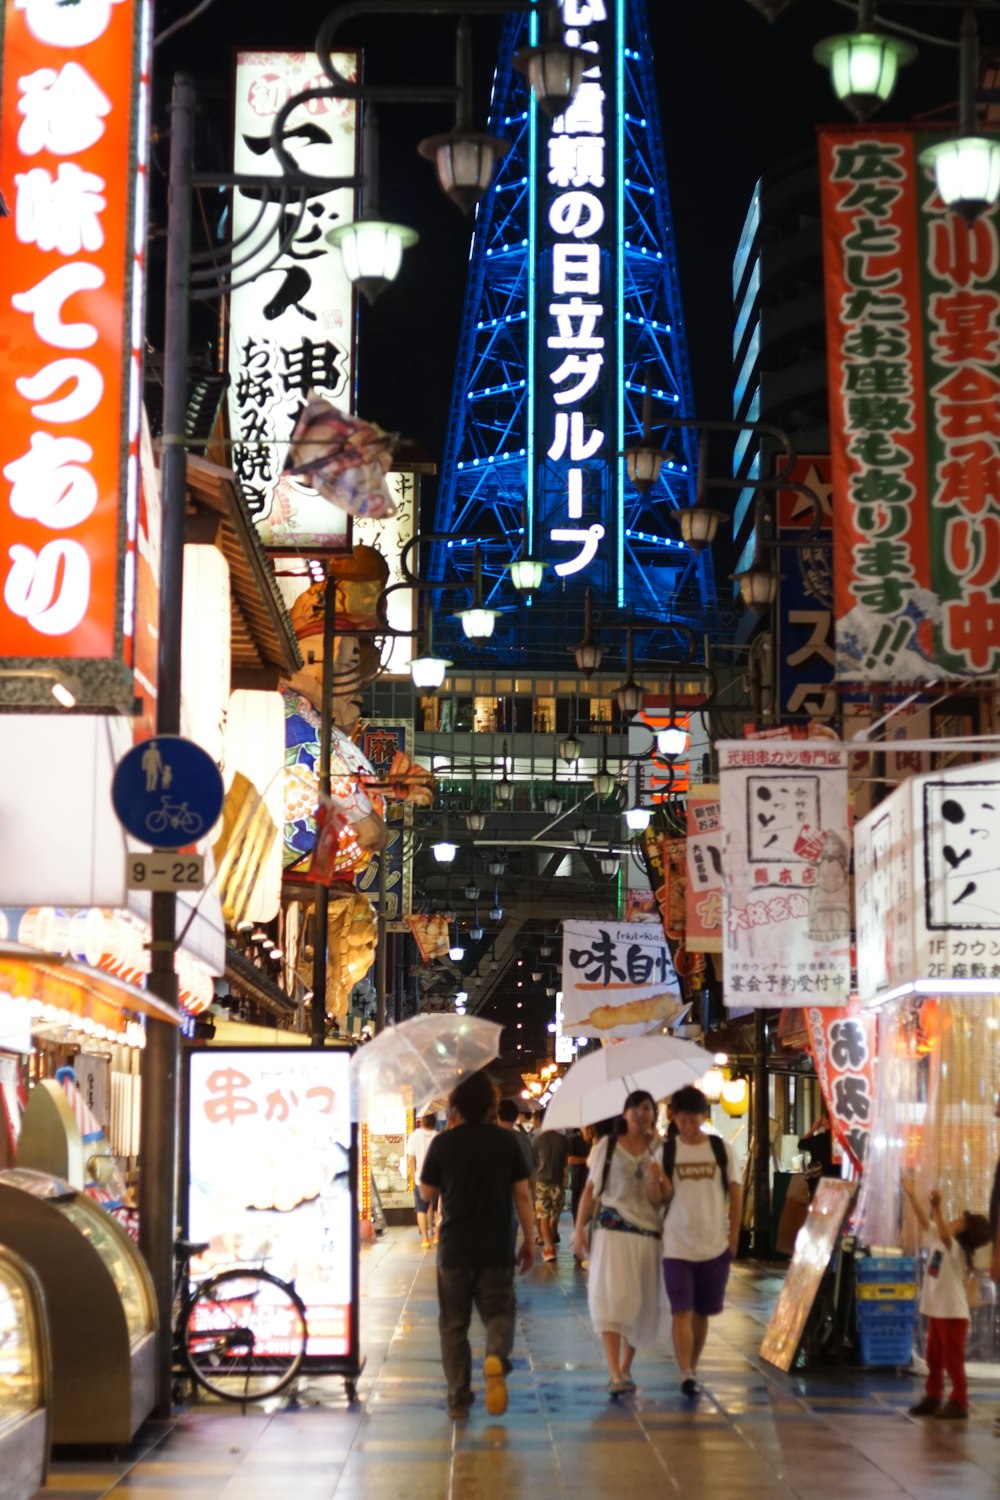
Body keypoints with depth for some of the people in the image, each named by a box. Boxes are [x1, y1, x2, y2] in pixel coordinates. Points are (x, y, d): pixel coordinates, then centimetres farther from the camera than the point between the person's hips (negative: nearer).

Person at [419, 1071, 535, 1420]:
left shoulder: (444, 1143, -7)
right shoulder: (506, 1141, -3)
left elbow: (427, 1193, 3)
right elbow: (522, 1195, 0)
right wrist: (529, 1240, 9)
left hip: (454, 1248, 0)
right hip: (497, 1248, 1)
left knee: (453, 1324, 11)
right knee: (499, 1313, 12)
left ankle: (458, 1398, 11)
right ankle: (497, 1357, -20)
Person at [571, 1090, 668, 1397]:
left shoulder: (658, 1151, 7)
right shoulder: (607, 1146, 5)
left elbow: (658, 1201, 3)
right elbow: (590, 1189, 7)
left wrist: (655, 1181, -18)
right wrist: (579, 1229, 1)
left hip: (647, 1232, 2)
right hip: (611, 1229, -2)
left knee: (641, 1304, 7)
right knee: (612, 1297, -15)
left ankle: (624, 1369, 23)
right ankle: (615, 1374, -21)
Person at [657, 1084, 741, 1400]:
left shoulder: (721, 1149, 1)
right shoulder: (666, 1151, 0)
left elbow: (735, 1193, 5)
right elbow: (659, 1198, 5)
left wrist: (734, 1237, 1)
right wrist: (657, 1183, -16)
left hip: (714, 1246, 1)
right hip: (677, 1246, -1)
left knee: (701, 1313, 11)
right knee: (681, 1312, -11)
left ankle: (693, 1368, 25)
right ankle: (686, 1374, -16)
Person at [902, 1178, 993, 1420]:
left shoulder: (957, 1249, -19)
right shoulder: (938, 1240, 5)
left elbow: (945, 1234, -39)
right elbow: (924, 1222, 12)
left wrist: (937, 1208, -52)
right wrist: (912, 1196, 9)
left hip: (953, 1313, -9)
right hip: (936, 1311, 9)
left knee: (953, 1360, -3)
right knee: (934, 1358, 16)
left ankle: (959, 1404, 4)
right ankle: (933, 1398, 26)